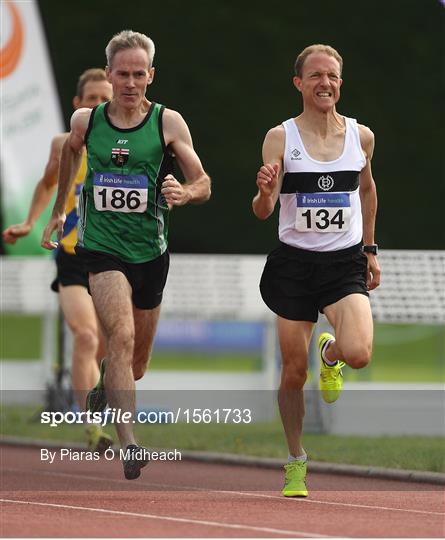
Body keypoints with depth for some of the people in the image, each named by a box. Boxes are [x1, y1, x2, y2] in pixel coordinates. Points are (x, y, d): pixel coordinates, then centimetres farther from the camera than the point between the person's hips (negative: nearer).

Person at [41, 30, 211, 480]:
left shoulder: (169, 123, -4)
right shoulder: (86, 121, 0)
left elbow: (203, 183, -2)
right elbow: (69, 153, 23)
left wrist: (184, 193, -25)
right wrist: (58, 212, 29)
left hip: (150, 252, 2)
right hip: (101, 245, -2)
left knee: (136, 362, 15)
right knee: (122, 336, -25)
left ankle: (103, 386, 51)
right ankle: (129, 445, -33)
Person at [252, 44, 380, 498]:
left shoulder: (361, 136, 2)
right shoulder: (281, 137, -5)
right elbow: (262, 212, -10)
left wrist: (369, 248, 20)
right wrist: (265, 192, -32)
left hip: (345, 263, 1)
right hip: (294, 263, -1)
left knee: (358, 353, -22)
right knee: (293, 372, 3)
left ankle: (330, 353, 17)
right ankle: (295, 462, 24)